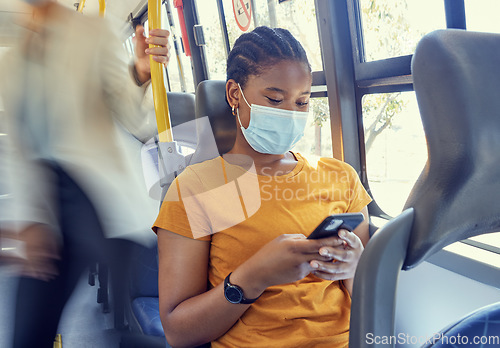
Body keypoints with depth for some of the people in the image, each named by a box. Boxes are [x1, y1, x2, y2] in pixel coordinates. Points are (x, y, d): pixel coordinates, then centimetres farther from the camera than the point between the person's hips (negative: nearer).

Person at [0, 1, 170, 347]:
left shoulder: (95, 32, 2)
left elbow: (135, 122, -7)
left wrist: (142, 73, -27)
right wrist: (29, 220, 2)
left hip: (98, 199, -5)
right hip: (46, 204, 5)